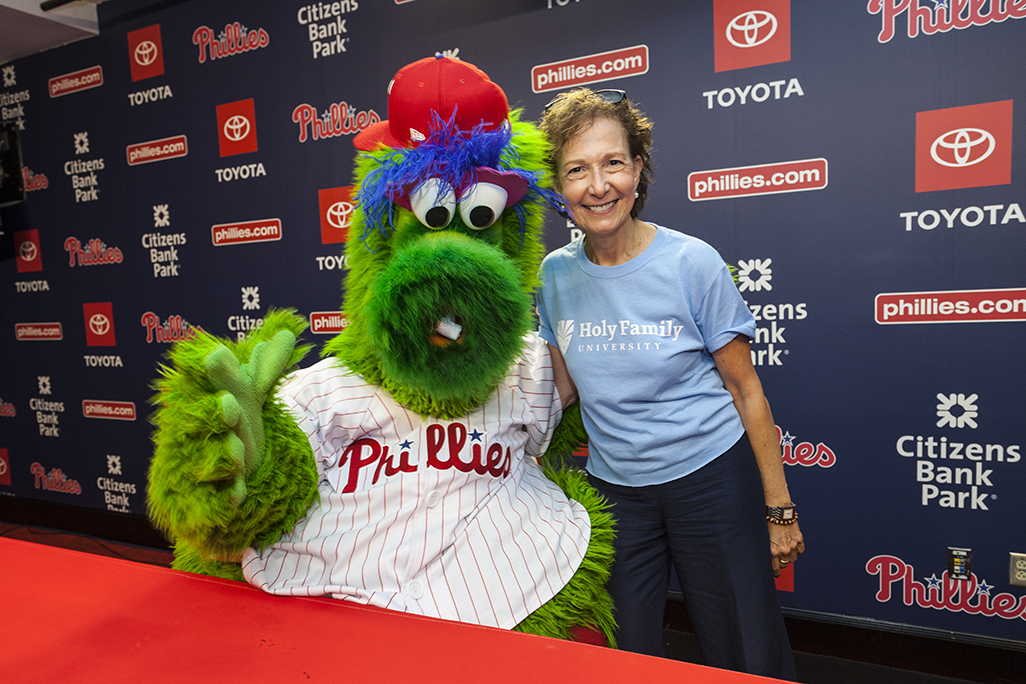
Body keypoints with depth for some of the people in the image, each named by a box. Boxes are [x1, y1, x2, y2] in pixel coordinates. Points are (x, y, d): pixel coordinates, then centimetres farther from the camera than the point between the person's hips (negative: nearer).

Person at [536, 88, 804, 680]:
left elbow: (746, 390, -6)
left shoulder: (691, 263, -12)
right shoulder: (555, 275, -3)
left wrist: (779, 508, -3)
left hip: (711, 478, -2)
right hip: (614, 487, 3)